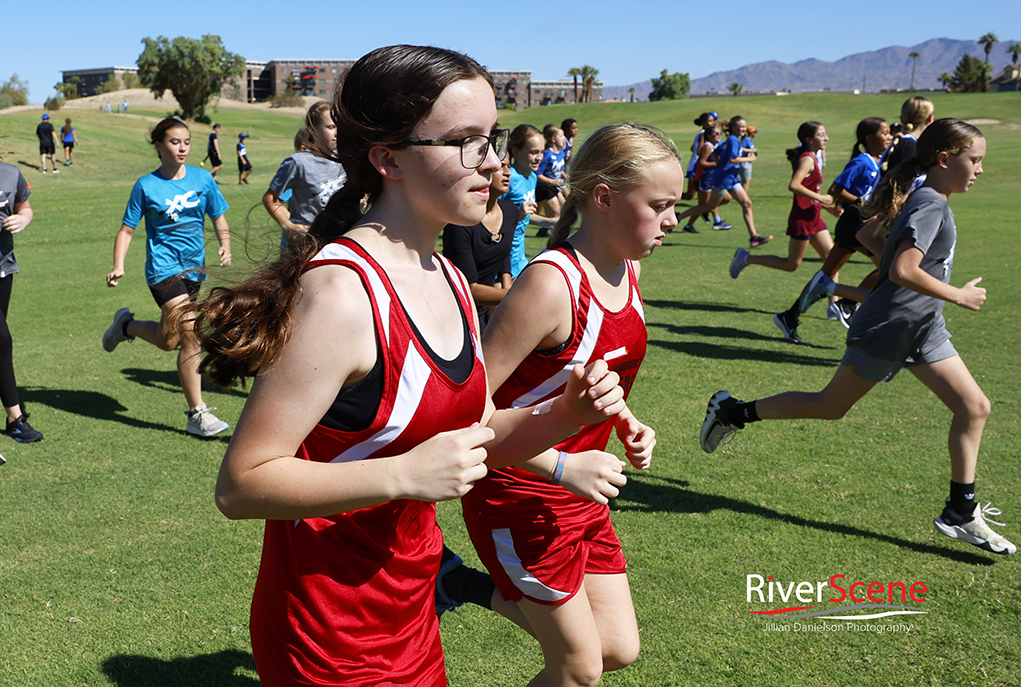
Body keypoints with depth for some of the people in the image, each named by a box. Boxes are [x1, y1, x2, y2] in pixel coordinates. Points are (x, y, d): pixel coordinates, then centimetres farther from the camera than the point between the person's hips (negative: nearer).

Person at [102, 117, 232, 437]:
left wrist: (225, 247, -7)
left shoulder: (202, 178, 4)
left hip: (195, 268, 5)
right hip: (163, 267, -5)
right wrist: (118, 266, -12)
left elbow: (219, 218, 12)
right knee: (189, 332, -19)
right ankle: (198, 412, -6)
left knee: (169, 339, 13)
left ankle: (127, 325, 43)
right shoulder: (146, 186, -4)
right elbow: (127, 229, 1)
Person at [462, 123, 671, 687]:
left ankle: (493, 592, 26)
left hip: (580, 499, 8)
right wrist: (561, 466, -29)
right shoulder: (551, 283, -26)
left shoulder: (627, 270, 1)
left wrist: (624, 422, 2)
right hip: (521, 498, -8)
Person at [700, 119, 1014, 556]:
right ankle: (732, 412, 17)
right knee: (831, 406, 3)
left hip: (921, 329, 9)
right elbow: (903, 271, -31)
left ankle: (961, 513, 13)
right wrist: (958, 296, -21)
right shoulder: (930, 206, -19)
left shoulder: (925, 202, 11)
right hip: (885, 330, -9)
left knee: (974, 407, 5)